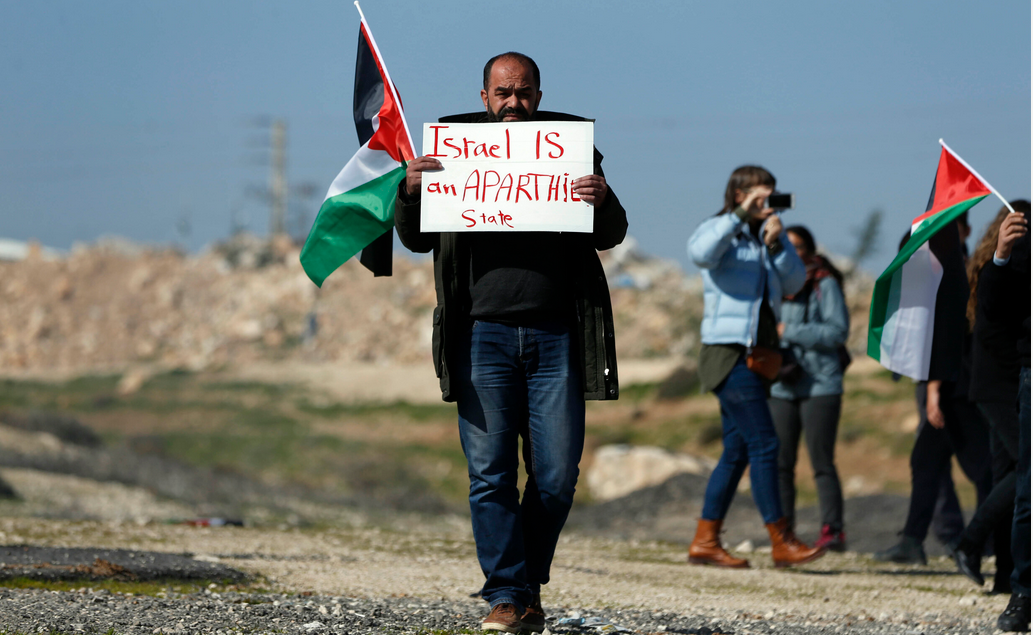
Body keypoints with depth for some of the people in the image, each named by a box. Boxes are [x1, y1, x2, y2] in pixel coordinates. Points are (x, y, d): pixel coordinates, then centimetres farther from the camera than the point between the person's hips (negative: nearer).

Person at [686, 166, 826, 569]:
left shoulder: (770, 234, 16)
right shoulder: (720, 231, -5)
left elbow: (794, 282, 6)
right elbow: (700, 253, -28)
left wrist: (776, 245, -9)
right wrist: (740, 216, -24)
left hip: (757, 355, 8)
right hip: (730, 353, -8)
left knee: (738, 451, 8)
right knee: (764, 444, -11)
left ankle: (705, 541, 13)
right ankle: (781, 542, -9)